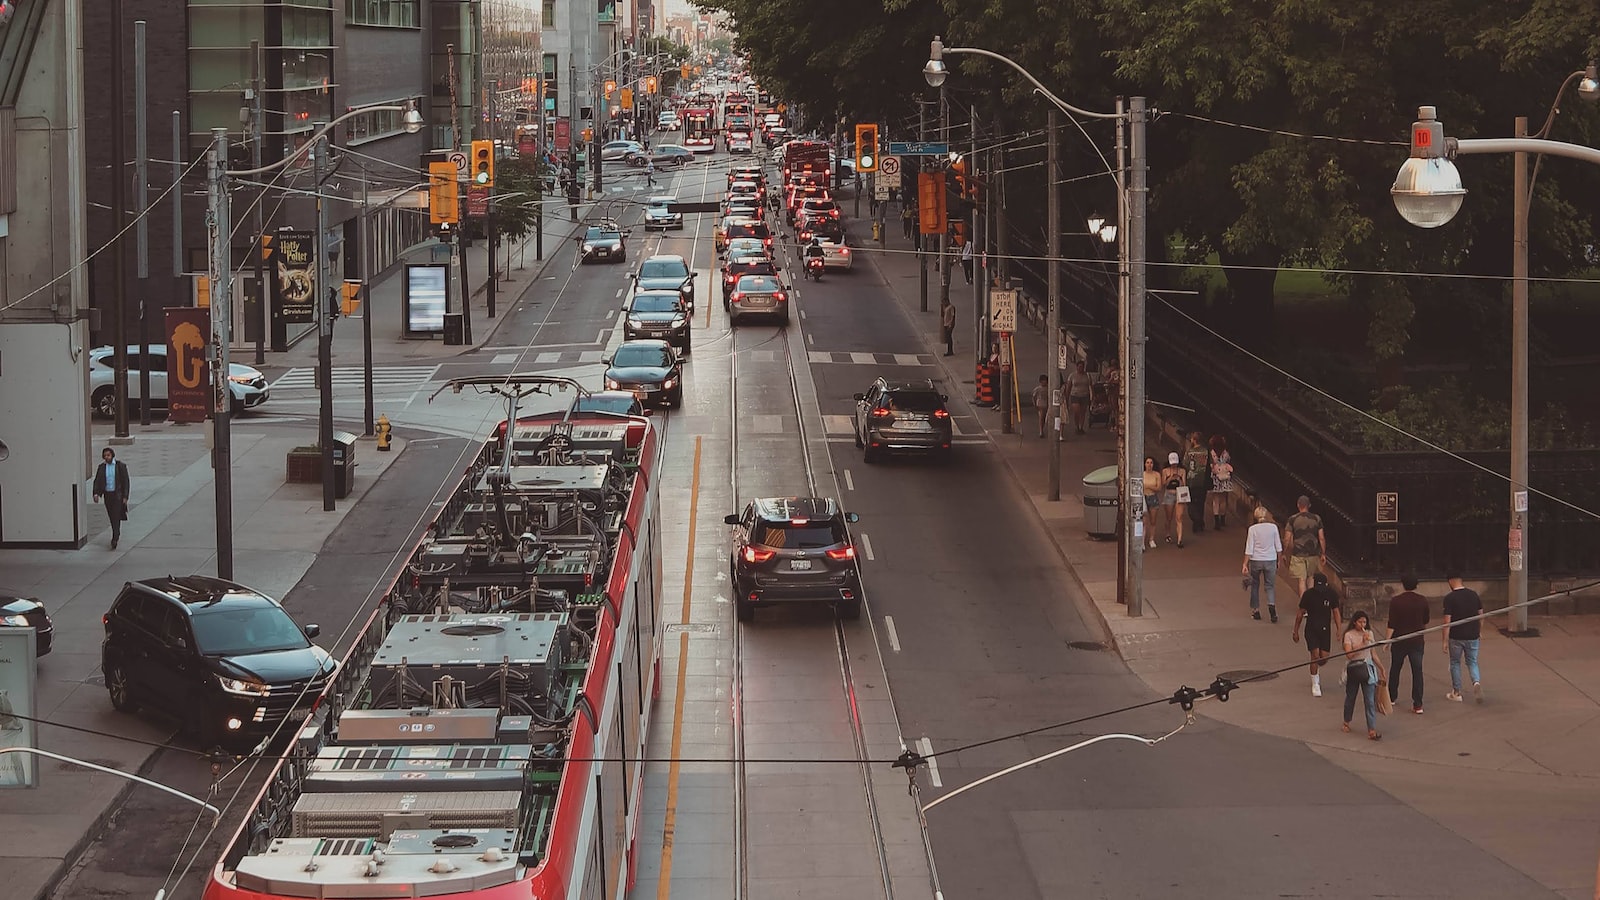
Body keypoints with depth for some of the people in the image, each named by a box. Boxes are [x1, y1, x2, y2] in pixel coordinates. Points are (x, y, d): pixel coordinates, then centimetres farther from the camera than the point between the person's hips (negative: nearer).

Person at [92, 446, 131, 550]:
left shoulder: (121, 466, -5)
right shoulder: (102, 467, 4)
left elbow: (126, 482, -4)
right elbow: (97, 481, 2)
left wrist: (125, 497, -8)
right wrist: (96, 493, -14)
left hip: (118, 495, -4)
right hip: (107, 495, 4)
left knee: (116, 517, -12)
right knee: (112, 517, 13)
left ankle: (115, 539, -16)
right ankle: (117, 535, 32)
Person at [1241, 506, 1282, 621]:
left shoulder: (1253, 529, -8)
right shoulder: (1273, 527, -2)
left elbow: (1249, 548, -8)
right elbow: (1278, 546, 3)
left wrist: (1245, 564, -4)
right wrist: (1279, 560, 16)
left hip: (1255, 560, -1)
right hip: (1270, 560, 1)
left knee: (1255, 585, 14)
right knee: (1270, 586, 7)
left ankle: (1255, 611, 17)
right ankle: (1271, 605, -18)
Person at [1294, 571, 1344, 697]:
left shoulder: (1332, 594, -5)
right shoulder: (1308, 595, -10)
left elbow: (1335, 612, 4)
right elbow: (1300, 613, -1)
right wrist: (1296, 631, 2)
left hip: (1325, 629, 2)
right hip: (1311, 629, -2)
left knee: (1324, 658, 2)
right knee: (1315, 655, -13)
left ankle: (1315, 671, 37)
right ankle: (1315, 684, 0)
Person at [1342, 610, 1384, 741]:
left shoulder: (1369, 633, 7)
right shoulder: (1349, 635, -7)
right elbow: (1349, 654, -19)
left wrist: (1380, 667, 18)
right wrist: (1363, 643, -22)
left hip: (1367, 669, 2)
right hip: (1353, 669, -2)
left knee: (1370, 700, -6)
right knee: (1350, 697, 14)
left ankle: (1372, 730, -10)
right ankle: (1346, 722, 38)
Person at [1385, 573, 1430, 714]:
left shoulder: (1396, 601, -11)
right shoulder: (1423, 601, -3)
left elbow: (1391, 624, -13)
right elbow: (1426, 622, 10)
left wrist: (1387, 640, -5)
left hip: (1399, 641, -1)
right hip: (1417, 641, 1)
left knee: (1395, 669, 18)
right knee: (1417, 672, 1)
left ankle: (1392, 697, 30)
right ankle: (1417, 704, -4)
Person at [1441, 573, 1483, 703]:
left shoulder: (1449, 598, -14)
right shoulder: (1473, 594, 0)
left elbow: (1447, 620, -15)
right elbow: (1481, 614, 9)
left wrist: (1445, 640, -9)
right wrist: (1480, 631, 23)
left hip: (1456, 637, -3)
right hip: (1472, 636, 3)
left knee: (1455, 663, 14)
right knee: (1472, 662, 15)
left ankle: (1456, 693, 19)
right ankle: (1476, 682, -14)